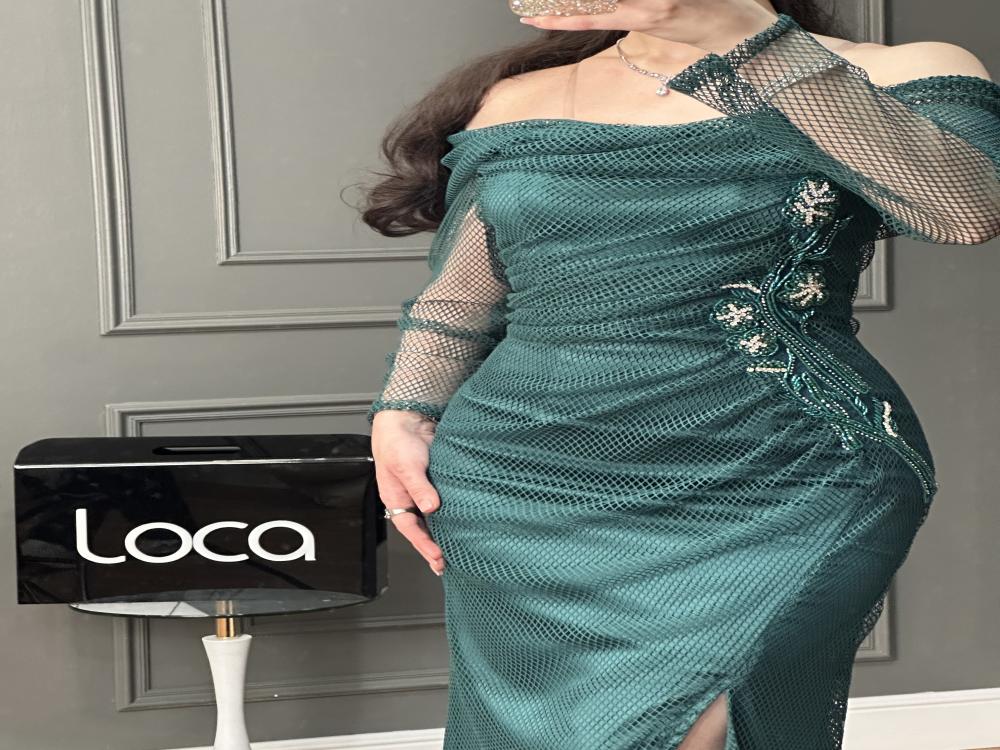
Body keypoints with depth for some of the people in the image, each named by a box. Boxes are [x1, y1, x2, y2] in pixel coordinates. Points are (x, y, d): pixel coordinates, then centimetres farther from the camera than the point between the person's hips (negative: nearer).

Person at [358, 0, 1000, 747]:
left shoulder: (893, 81, 2)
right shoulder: (520, 104, 12)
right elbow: (458, 300, 20)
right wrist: (402, 416, 1)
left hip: (781, 497, -3)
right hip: (525, 498, 4)